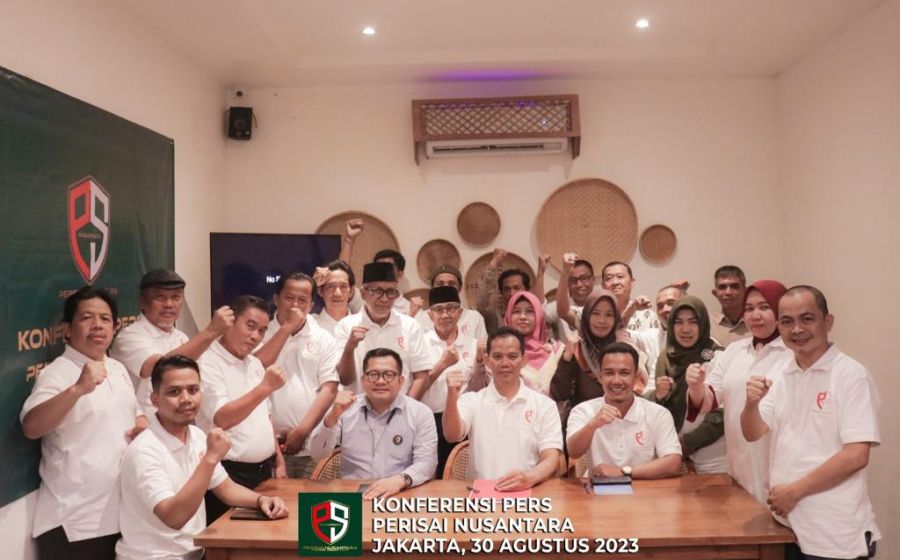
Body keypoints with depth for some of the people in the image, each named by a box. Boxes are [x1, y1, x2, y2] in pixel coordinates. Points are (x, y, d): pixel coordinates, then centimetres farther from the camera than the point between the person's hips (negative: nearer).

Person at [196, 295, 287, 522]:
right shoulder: (208, 363, -14)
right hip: (229, 475, -7)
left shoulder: (254, 363, 12)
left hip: (263, 471, 8)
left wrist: (279, 462, 13)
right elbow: (222, 419, -25)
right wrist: (265, 387, -30)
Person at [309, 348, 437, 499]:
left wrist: (401, 480, -26)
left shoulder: (421, 413, 1)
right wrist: (332, 417, -15)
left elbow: (426, 463, -7)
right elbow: (317, 454, 1)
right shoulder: (345, 409, 6)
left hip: (400, 496, 1)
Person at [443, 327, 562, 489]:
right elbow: (452, 435, -9)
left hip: (528, 493, 0)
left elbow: (551, 460, -2)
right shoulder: (471, 401, 7)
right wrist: (452, 396, -27)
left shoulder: (545, 405, 5)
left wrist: (529, 478, -23)